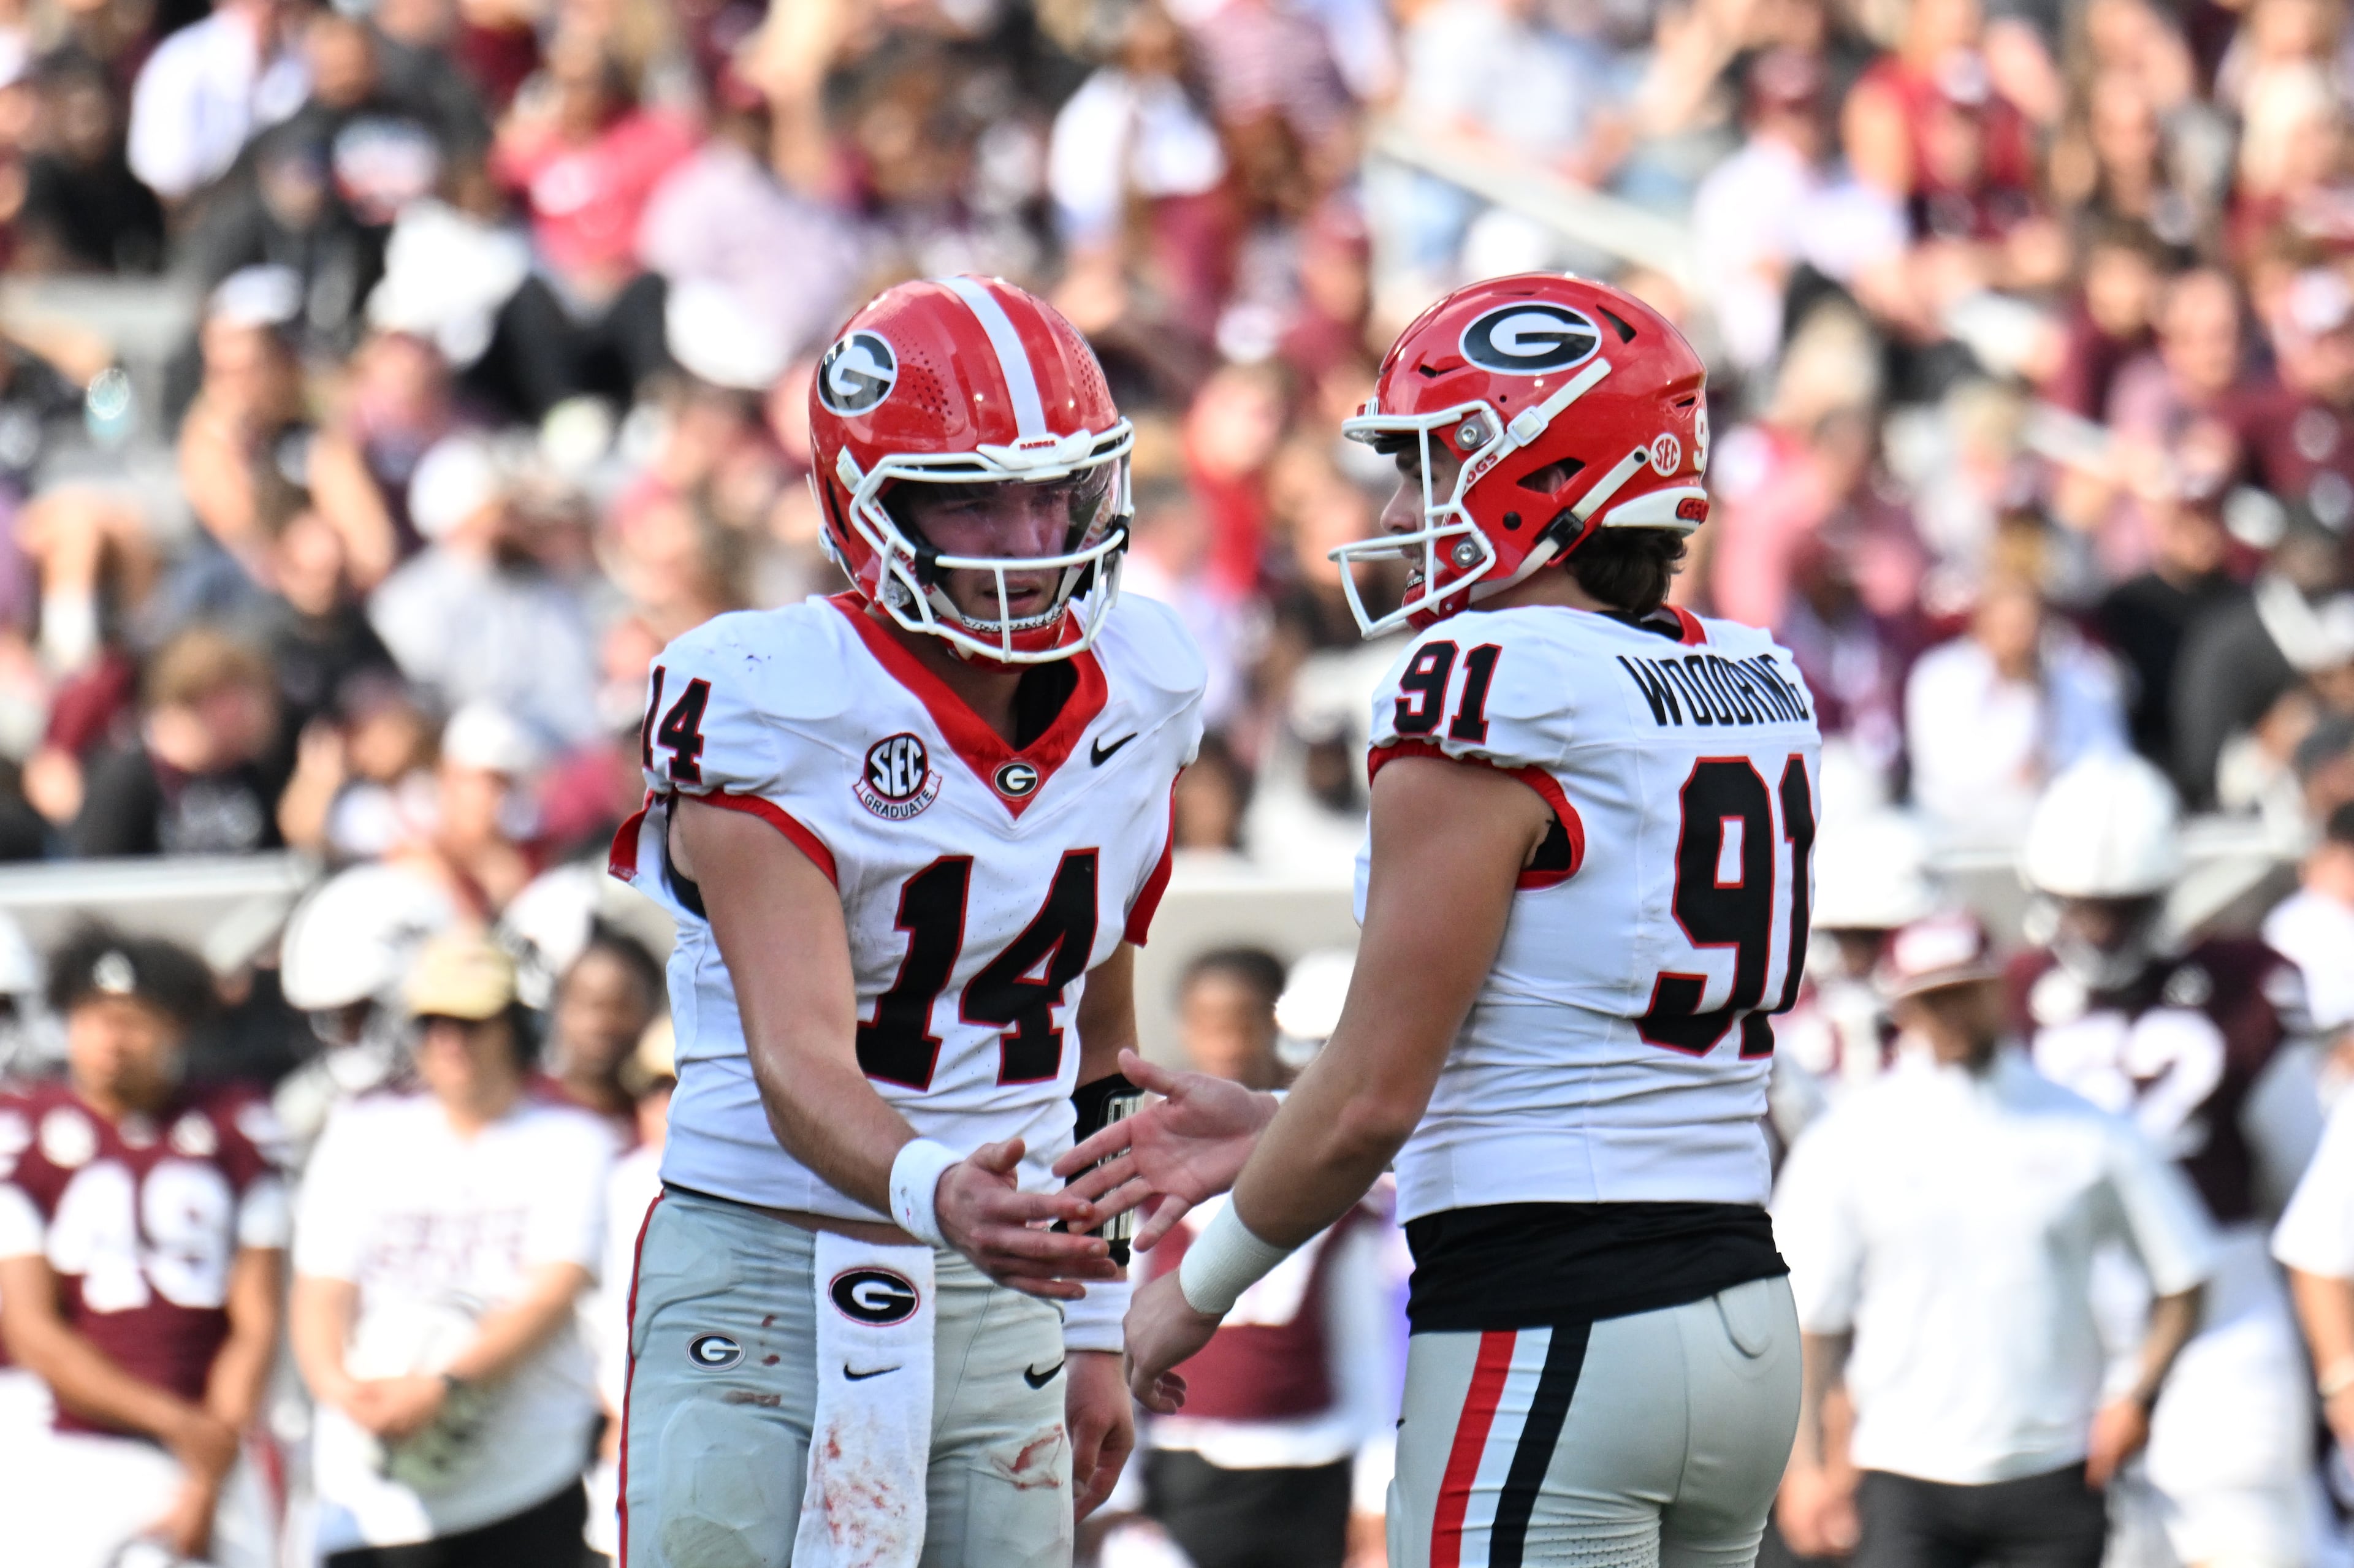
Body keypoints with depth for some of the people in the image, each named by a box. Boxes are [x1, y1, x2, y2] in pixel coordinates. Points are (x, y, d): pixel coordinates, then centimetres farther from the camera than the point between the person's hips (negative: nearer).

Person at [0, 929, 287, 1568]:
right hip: (76, 1463, -2)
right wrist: (176, 1422, -10)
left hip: (217, 1470, 2)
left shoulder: (235, 1128, 6)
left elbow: (255, 1326, 5)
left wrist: (207, 1488, -4)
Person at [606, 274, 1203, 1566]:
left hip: (999, 1309, 5)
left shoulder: (1130, 705, 5)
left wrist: (1096, 1332, 19)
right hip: (763, 1295, -5)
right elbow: (800, 1065, -24)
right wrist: (932, 1194, -44)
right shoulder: (774, 710, -14)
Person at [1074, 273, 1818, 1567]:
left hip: (1544, 1331, -8)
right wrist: (1272, 1132, 21)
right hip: (1743, 1321, 8)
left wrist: (1199, 1288, 3)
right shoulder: (1753, 693, 11)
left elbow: (1375, 1097, -13)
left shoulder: (1489, 692, -12)